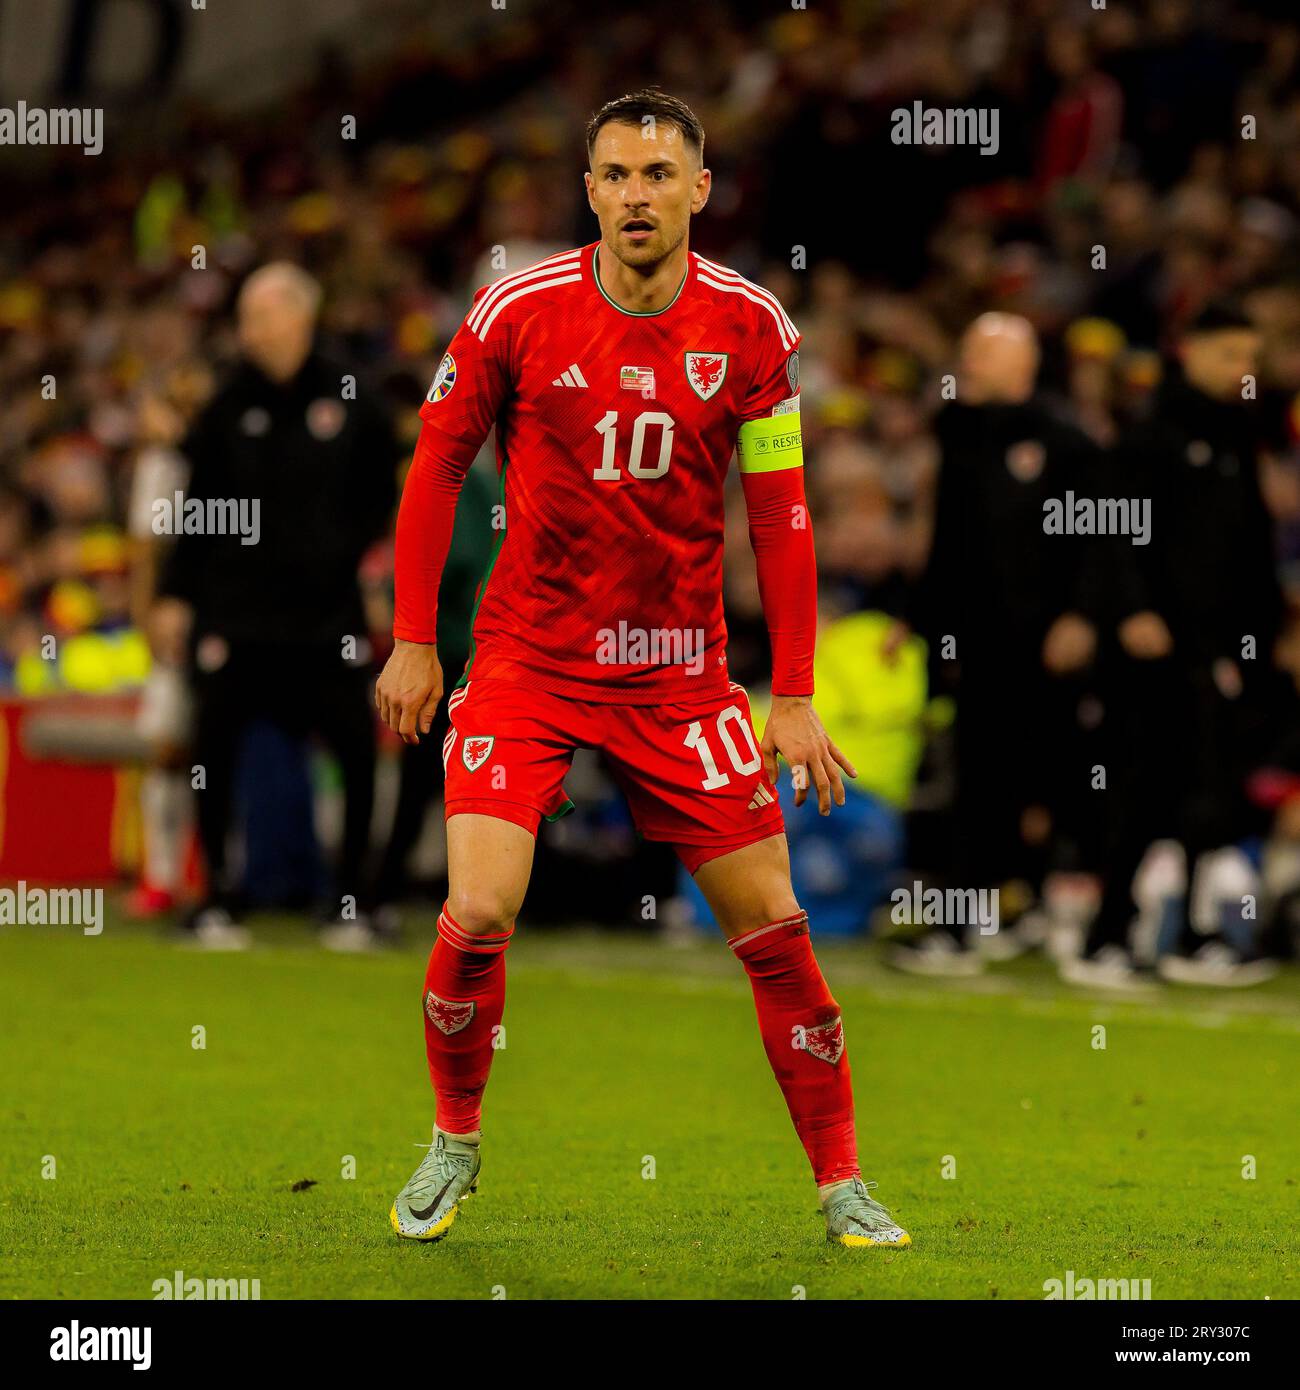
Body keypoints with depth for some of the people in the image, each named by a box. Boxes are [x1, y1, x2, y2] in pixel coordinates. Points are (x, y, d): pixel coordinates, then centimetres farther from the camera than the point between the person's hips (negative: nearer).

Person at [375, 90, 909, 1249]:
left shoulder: (752, 327, -5)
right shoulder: (517, 312, -8)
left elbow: (780, 513, 1)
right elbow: (436, 466, 3)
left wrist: (795, 697, -2)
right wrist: (413, 641, -1)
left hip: (680, 670, 1)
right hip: (526, 662, -1)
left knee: (770, 924, -1)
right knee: (479, 912, -14)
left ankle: (841, 1186, 11)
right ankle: (454, 1144, 13)